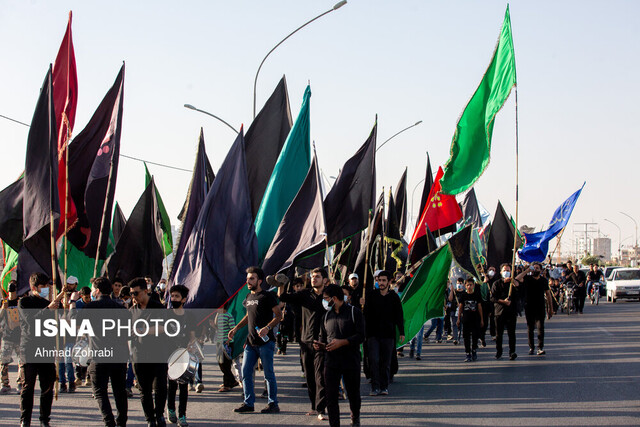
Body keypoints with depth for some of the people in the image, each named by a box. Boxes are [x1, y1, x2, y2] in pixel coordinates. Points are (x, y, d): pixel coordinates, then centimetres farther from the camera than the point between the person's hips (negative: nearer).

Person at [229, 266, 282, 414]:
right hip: (251, 342, 7)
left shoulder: (267, 296, -7)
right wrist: (236, 328, 19)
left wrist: (267, 327, -24)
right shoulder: (249, 297, 16)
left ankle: (273, 404, 6)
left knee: (268, 374, -2)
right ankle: (248, 403, 13)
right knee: (245, 372, 5)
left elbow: (279, 315, -10)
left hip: (265, 341, -7)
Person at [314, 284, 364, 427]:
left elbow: (361, 336, -9)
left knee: (353, 394, 9)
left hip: (351, 361, -3)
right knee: (331, 396, -5)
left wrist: (342, 342, -18)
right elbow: (322, 336, 20)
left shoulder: (354, 312, -2)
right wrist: (320, 345, -3)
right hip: (331, 362, 3)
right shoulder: (327, 316, 14)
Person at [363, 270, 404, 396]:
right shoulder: (371, 295, 4)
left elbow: (399, 315, 9)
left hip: (388, 334, 1)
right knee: (374, 360, -9)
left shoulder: (394, 297, 5)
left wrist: (401, 332, 5)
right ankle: (375, 387, -3)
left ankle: (384, 387, 13)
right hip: (373, 333, -1)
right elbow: (366, 314, 2)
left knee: (386, 362, 4)